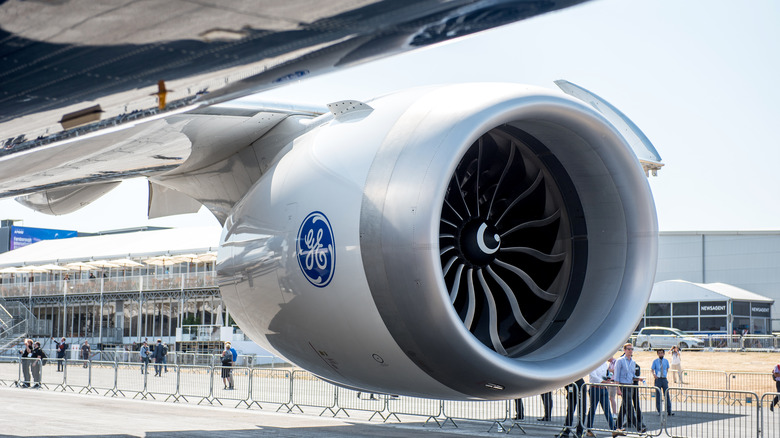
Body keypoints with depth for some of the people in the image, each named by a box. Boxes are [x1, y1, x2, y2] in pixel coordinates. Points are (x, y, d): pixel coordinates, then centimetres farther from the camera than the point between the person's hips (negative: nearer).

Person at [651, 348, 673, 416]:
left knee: (667, 395, -1)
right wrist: (654, 374, -19)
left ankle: (669, 411, 2)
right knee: (658, 395, 1)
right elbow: (652, 369, 0)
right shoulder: (655, 361, 1)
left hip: (664, 379, 2)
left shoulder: (666, 361, 9)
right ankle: (659, 411, 8)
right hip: (658, 379, -2)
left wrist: (665, 374, 12)